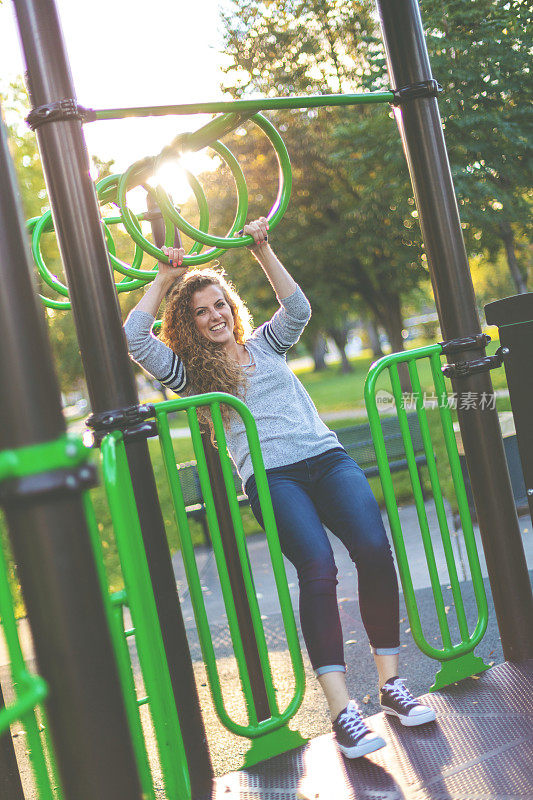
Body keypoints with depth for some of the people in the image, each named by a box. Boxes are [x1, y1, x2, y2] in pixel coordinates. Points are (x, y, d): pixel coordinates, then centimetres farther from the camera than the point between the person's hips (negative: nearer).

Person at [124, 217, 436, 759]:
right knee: (318, 567, -28)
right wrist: (165, 278, 9)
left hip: (325, 456, 4)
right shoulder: (191, 372, 14)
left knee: (374, 548, -22)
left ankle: (390, 682, -10)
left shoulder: (265, 345, 25)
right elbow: (134, 340, 2)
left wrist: (263, 251, 12)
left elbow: (299, 310, 12)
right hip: (270, 475, -3)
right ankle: (341, 710, -26)